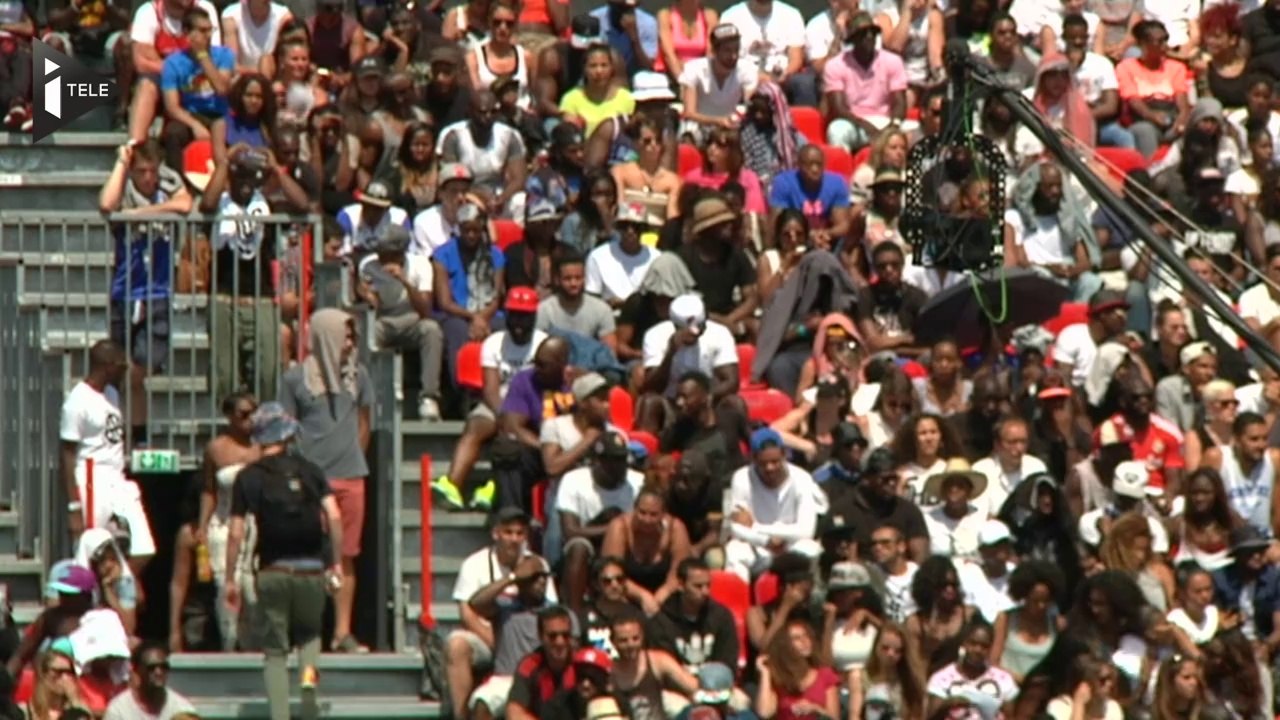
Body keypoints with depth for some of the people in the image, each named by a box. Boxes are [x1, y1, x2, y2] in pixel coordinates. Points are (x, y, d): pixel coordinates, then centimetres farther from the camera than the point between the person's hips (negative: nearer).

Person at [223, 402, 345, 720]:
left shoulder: (248, 477, 1)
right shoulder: (309, 471, 5)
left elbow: (236, 533, -3)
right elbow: (334, 517, -5)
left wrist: (230, 579, 4)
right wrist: (337, 563, 3)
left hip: (273, 571, -1)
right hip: (311, 569, 1)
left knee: (275, 651, 7)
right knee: (309, 634, 23)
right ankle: (309, 676, -8)